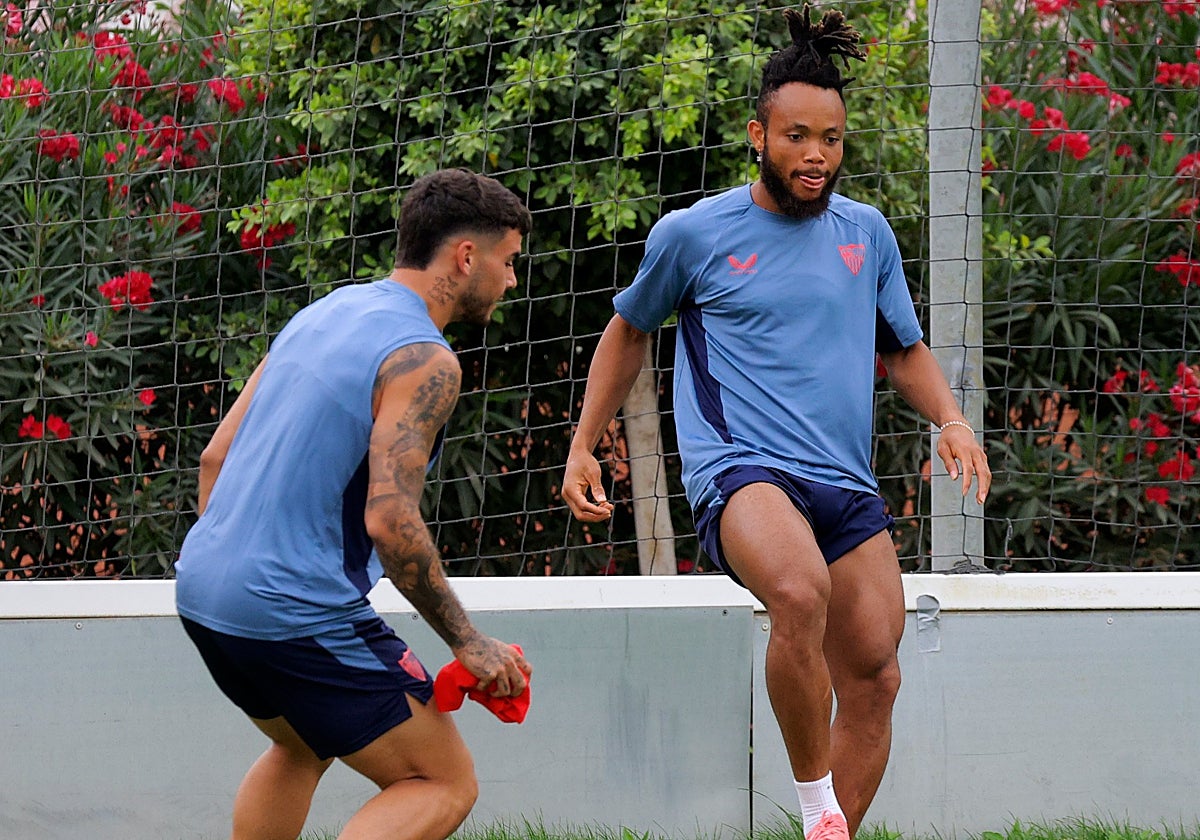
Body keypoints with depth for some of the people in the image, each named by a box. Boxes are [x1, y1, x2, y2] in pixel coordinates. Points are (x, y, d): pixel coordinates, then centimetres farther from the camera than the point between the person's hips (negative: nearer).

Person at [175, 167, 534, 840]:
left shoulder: (324, 313, 13)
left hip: (202, 585, 9)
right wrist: (467, 642, -15)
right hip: (299, 617, -9)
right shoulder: (425, 360, -13)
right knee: (445, 785, -1)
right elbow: (389, 519, -22)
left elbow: (215, 457, 16)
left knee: (304, 748, 33)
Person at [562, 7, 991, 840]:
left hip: (847, 484, 6)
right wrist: (584, 445, 17)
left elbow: (904, 348, 25)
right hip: (740, 469, -5)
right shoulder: (693, 233, 3)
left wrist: (951, 420, 6)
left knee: (874, 679, 2)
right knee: (801, 592, -36)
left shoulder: (867, 233, 13)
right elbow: (629, 330, 20)